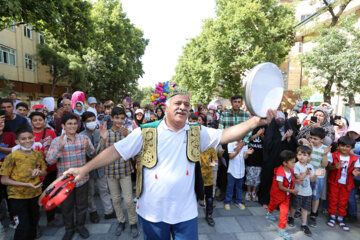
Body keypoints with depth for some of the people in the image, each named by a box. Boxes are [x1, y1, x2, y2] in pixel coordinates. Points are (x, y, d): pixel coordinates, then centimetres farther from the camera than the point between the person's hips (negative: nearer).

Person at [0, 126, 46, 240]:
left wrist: (39, 172, -14)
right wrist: (26, 184, -21)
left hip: (35, 194, 5)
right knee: (23, 228, -4)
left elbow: (44, 172, 9)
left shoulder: (38, 154, -1)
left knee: (33, 223, 19)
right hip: (17, 197, -4)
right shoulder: (12, 157, -14)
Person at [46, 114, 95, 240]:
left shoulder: (83, 138, -1)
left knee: (82, 205, 16)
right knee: (66, 206, 15)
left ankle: (80, 225, 39)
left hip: (82, 178, 1)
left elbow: (92, 154, -11)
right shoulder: (56, 141, -5)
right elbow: (49, 160, -14)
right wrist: (60, 146, -30)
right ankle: (69, 229, 38)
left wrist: (88, 147, -34)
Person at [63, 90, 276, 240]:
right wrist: (85, 169, -13)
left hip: (186, 213, 1)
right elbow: (116, 151, -9)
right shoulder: (146, 132, -10)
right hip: (152, 212, -1)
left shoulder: (197, 133, -3)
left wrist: (255, 122, -22)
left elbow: (225, 135, -10)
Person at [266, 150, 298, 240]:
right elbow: (280, 187, -29)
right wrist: (292, 191, -26)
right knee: (273, 205, 24)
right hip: (277, 194, -5)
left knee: (285, 211, -1)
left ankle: (281, 229, 10)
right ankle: (269, 212, 58)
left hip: (286, 195, 5)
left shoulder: (291, 170, -12)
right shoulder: (280, 173, -34)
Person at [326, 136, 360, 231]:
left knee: (343, 202, 12)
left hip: (346, 184, 2)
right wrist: (335, 167, -29)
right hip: (334, 182, -1)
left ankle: (340, 219, 28)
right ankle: (332, 216, 25)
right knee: (333, 200, 8)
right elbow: (329, 167, -8)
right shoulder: (334, 155, -8)